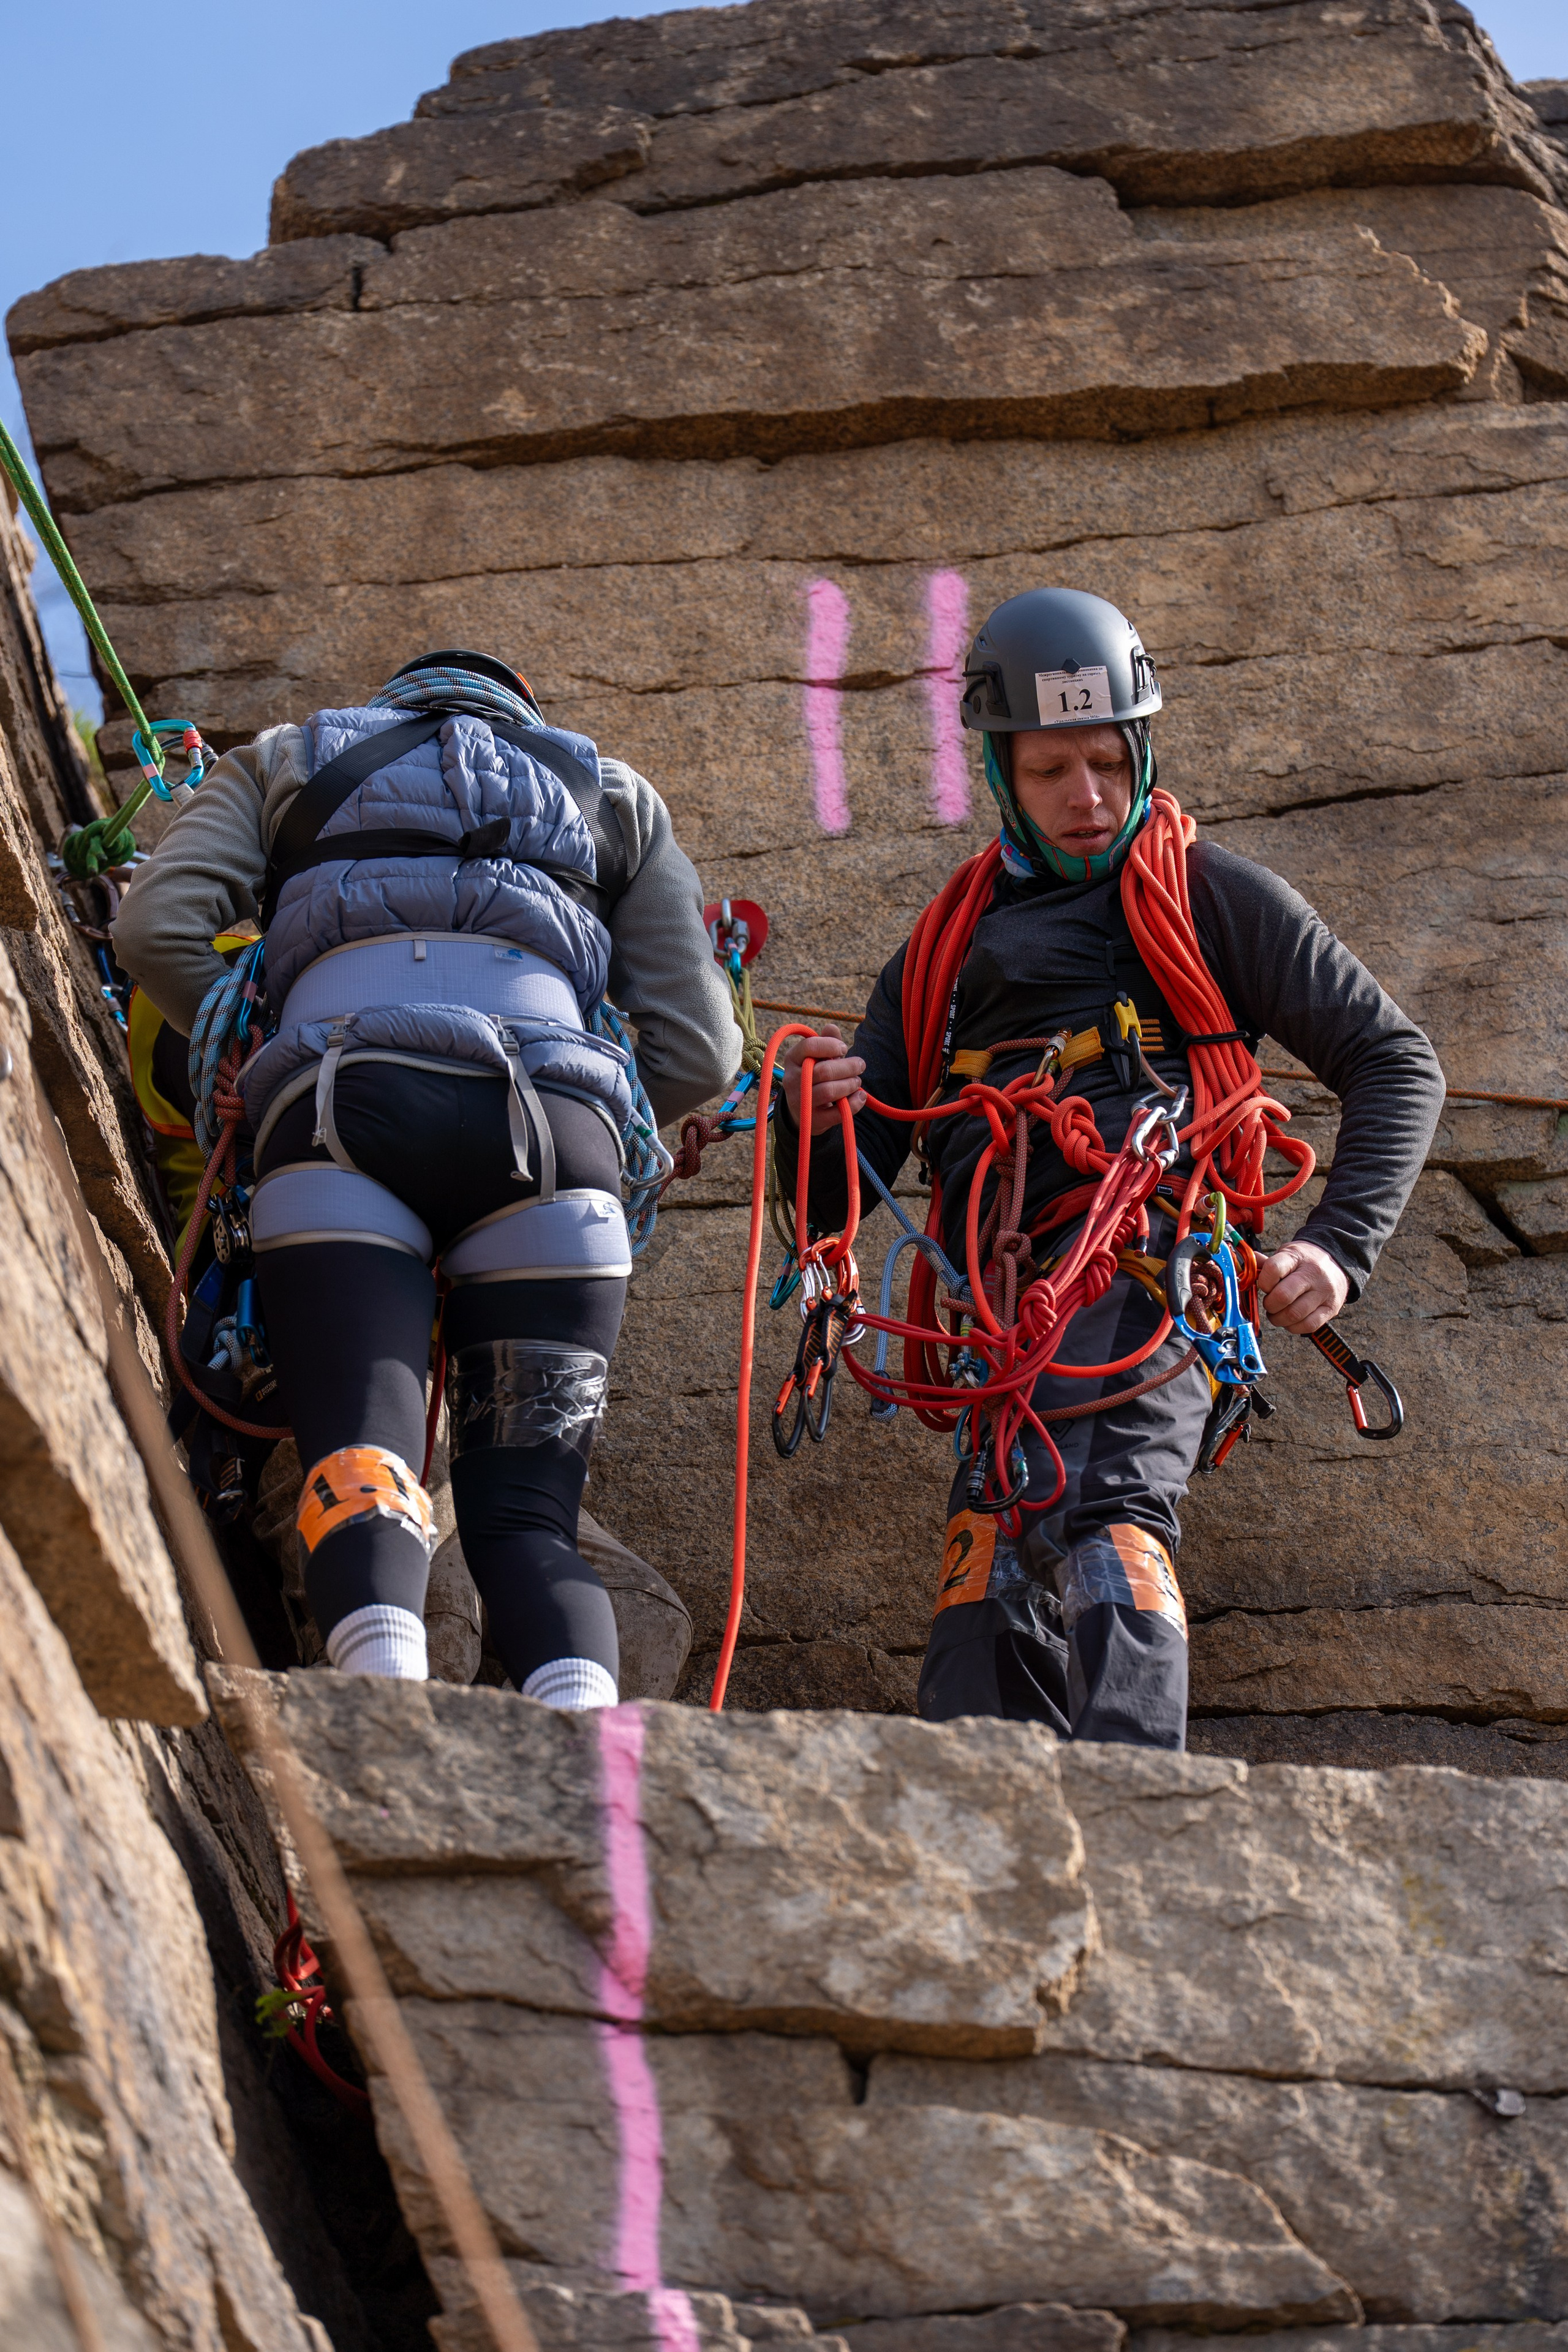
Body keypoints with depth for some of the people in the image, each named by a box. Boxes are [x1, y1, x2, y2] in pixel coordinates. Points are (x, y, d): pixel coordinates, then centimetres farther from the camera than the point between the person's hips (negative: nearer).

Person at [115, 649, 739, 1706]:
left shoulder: (282, 763, 31)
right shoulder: (614, 794, 33)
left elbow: (157, 927, 12)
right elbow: (701, 1049, 22)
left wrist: (260, 1063, 26)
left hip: (344, 1115, -1)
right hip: (557, 1123, 1)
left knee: (361, 1463, -15)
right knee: (527, 1518, -1)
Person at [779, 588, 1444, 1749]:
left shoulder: (1207, 893, 17)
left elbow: (1395, 1062, 12)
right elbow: (834, 1205, 22)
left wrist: (1339, 1245, -4)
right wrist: (813, 1123, -3)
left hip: (1150, 1250, -6)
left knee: (1096, 1505, -33)